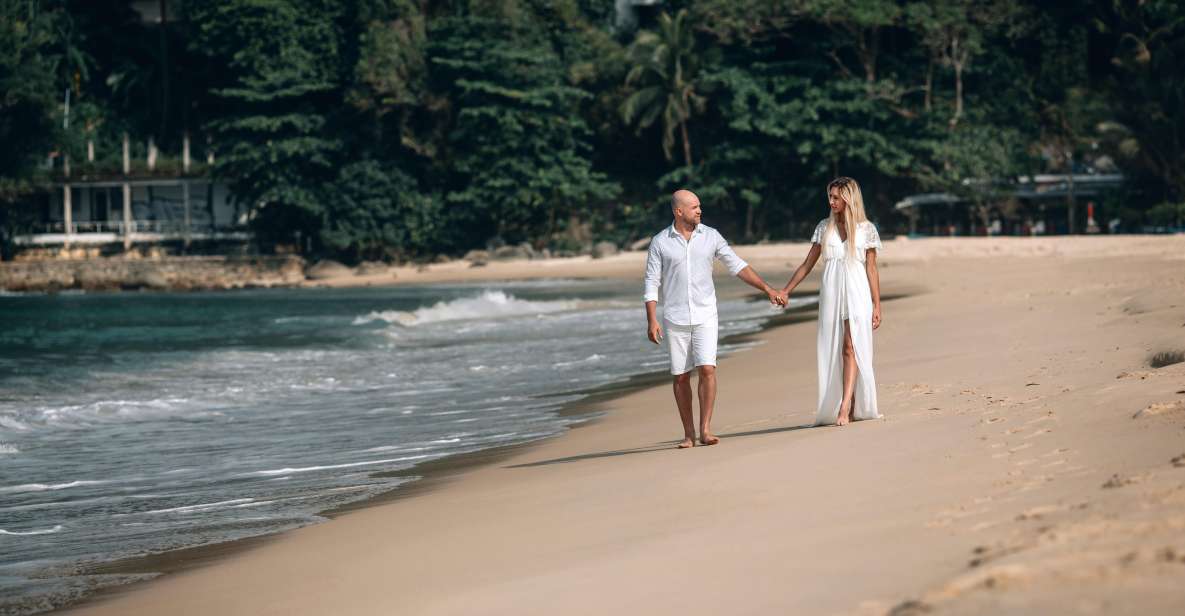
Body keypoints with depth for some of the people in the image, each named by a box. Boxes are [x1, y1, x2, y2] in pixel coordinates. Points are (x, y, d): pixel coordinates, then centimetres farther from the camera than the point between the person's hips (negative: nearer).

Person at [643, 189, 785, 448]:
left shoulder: (710, 236, 2)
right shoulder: (660, 242, -2)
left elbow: (737, 266, 5)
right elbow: (652, 283, -1)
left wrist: (767, 288, -3)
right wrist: (651, 320, -10)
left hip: (705, 317, 0)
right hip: (675, 319, 0)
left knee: (707, 369, -13)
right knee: (681, 377, 3)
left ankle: (705, 430, -8)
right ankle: (688, 433, 12)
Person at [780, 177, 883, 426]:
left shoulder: (866, 229, 3)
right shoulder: (824, 227, 10)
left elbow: (871, 270, 4)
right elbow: (808, 264, 13)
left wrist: (877, 306, 2)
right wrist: (785, 291, 7)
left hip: (856, 294, -3)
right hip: (830, 294, 3)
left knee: (850, 347, -14)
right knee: (832, 351, 1)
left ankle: (845, 408, -22)